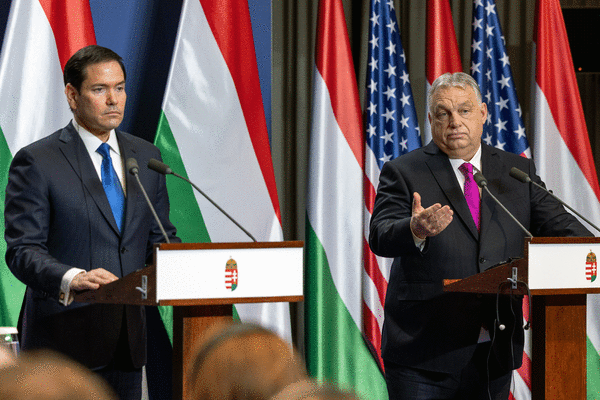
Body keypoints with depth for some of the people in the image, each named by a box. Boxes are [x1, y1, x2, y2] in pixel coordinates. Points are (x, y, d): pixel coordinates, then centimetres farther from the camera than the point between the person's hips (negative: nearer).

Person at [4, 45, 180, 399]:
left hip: (129, 336, 5)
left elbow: (160, 236, 18)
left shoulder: (146, 156, 13)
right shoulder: (37, 161, -5)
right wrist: (71, 279, -30)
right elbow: (22, 250, -11)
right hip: (66, 337, -5)